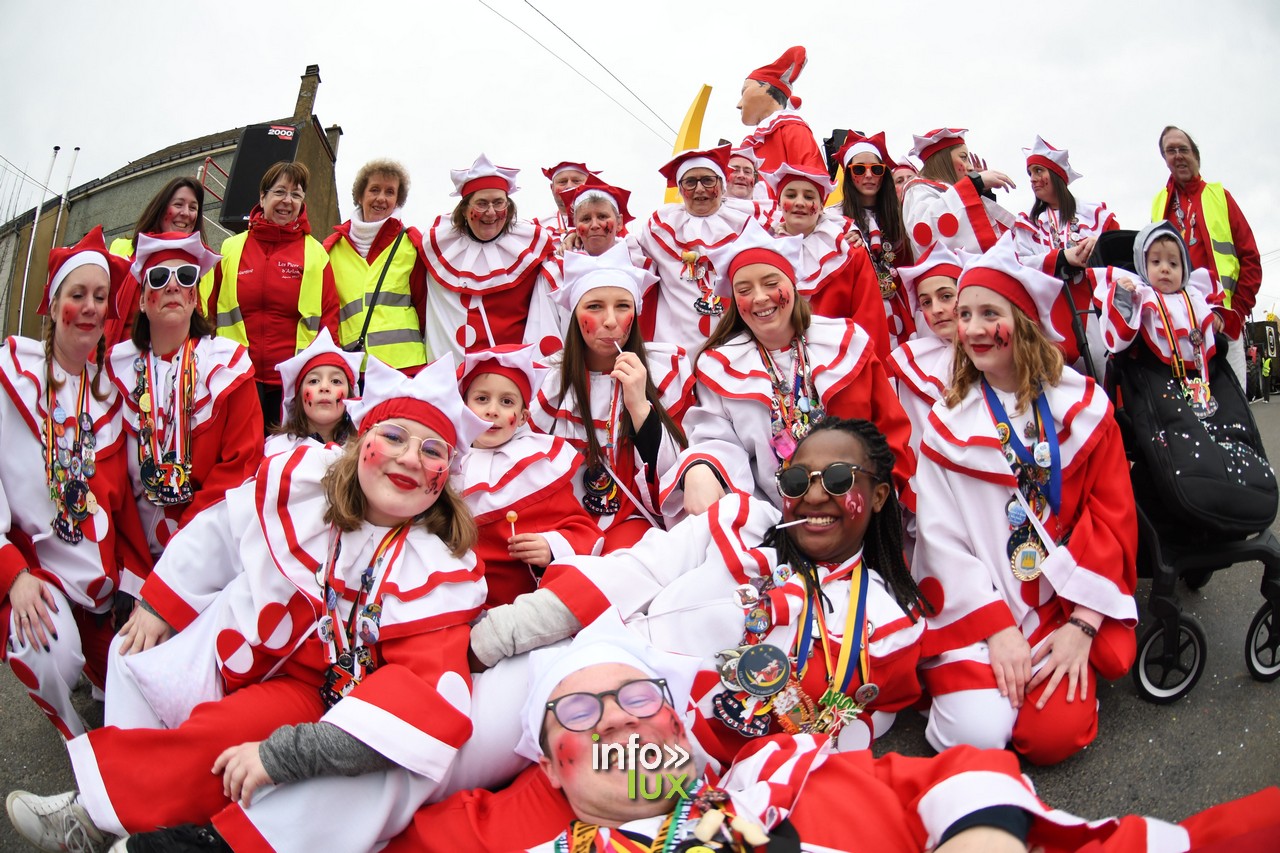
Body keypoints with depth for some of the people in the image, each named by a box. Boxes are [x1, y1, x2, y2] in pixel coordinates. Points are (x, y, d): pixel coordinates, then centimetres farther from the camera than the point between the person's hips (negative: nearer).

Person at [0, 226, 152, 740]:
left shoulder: (110, 385, 9)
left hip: (103, 559, 4)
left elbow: (118, 493, 10)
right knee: (51, 658, -27)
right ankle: (77, 741, 5)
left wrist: (144, 578, 2)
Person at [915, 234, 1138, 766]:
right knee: (976, 734, -20)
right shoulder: (947, 422, 1)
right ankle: (962, 680, 11)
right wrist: (997, 628, -14)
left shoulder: (1083, 405, 3)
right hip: (979, 608, -1)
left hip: (1066, 601, 1)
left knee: (1053, 735, -16)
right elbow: (941, 537, -5)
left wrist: (1081, 625, -9)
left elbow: (1112, 516, 0)